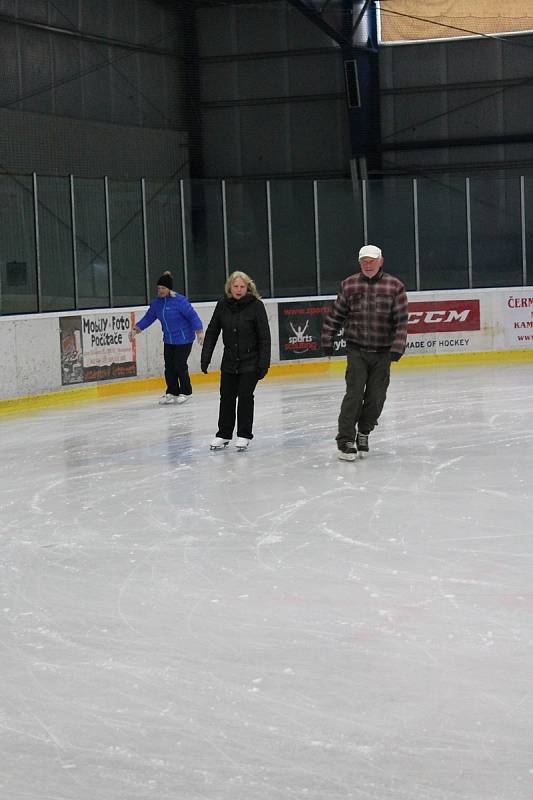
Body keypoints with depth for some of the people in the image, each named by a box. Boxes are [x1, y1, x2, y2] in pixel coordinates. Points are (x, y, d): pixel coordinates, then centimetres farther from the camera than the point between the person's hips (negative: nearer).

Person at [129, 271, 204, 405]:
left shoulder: (179, 301, -19)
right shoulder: (157, 302, 2)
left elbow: (192, 315, -19)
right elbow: (149, 317, 11)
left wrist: (199, 331, -23)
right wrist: (137, 328, 6)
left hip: (184, 339, -7)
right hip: (168, 340, 7)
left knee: (180, 365, -5)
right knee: (169, 366, 6)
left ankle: (185, 392, 12)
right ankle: (172, 393, 18)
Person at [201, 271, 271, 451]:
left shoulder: (256, 306, -13)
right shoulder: (223, 305, -4)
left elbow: (264, 336, -12)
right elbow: (212, 332, 3)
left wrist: (264, 363, -15)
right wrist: (206, 357, -1)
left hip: (250, 361, -3)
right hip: (229, 360, 3)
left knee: (245, 396, -1)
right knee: (227, 397, 8)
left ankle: (244, 435, 12)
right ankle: (223, 435, 21)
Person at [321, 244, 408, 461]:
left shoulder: (395, 286, -1)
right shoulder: (349, 285, 2)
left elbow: (401, 320, -4)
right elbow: (336, 315, 9)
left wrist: (397, 346, -12)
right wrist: (327, 340, 8)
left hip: (383, 353, 1)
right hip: (357, 350, -1)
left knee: (376, 398, 5)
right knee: (354, 394, -10)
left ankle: (363, 433, 25)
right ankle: (345, 439, -6)